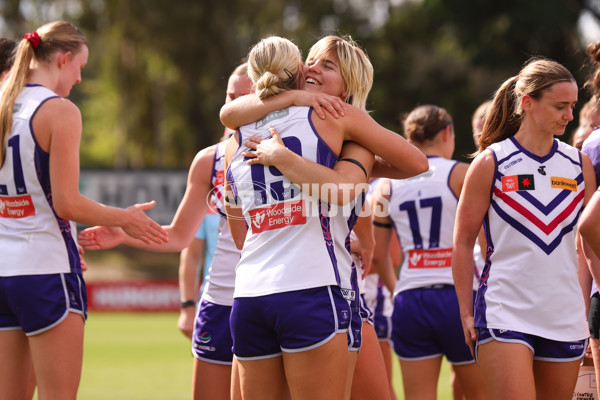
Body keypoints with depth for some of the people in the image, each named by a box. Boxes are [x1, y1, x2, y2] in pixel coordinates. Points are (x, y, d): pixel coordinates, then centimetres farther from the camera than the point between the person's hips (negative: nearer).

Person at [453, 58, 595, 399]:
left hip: (566, 317, 4)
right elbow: (463, 243, 2)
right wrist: (466, 313, -2)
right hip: (504, 316, -4)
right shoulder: (491, 163, -2)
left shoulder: (579, 163, 9)